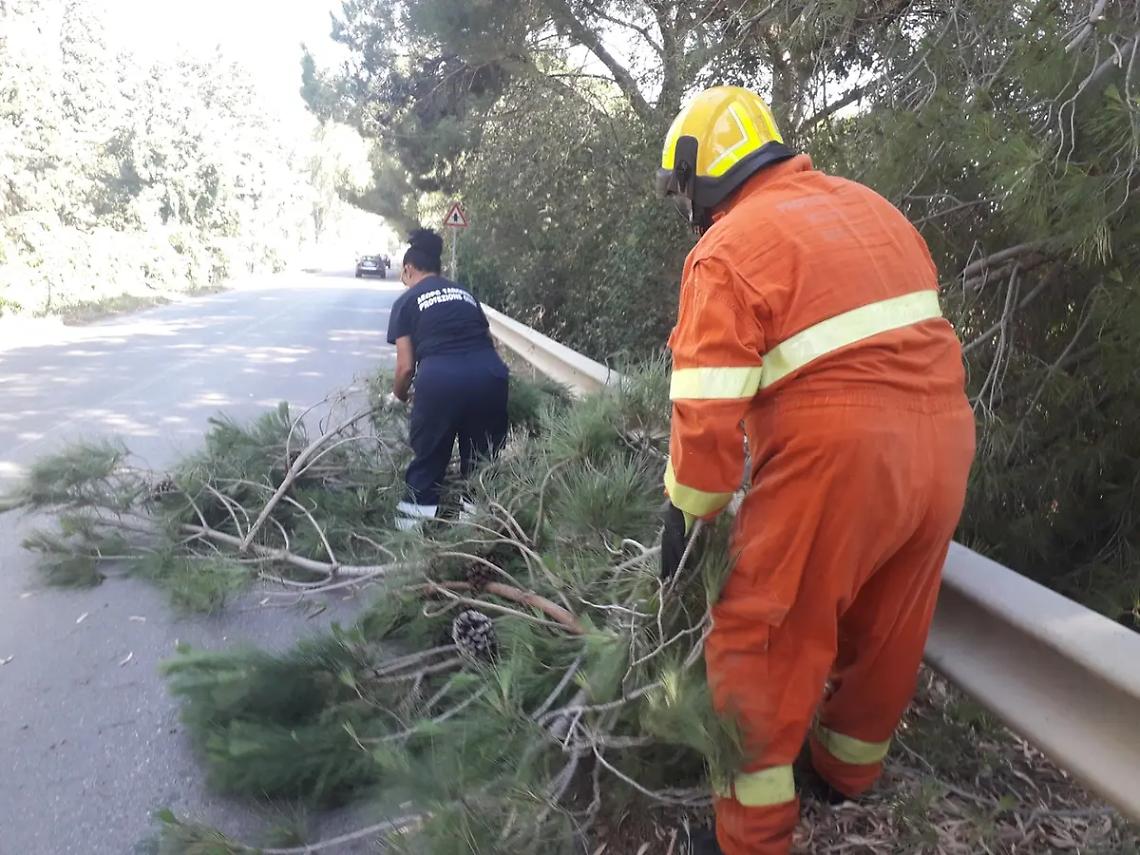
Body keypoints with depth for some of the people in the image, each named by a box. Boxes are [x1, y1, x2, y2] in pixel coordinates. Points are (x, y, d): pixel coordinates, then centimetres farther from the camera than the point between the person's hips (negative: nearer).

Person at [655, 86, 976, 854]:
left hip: (838, 459, -8)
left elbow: (708, 406, -14)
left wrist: (687, 512, -4)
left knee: (766, 642, 5)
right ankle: (850, 770, 43)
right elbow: (906, 331, 16)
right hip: (944, 443, 8)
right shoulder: (869, 206, 15)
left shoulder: (728, 247, -9)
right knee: (887, 628, 21)